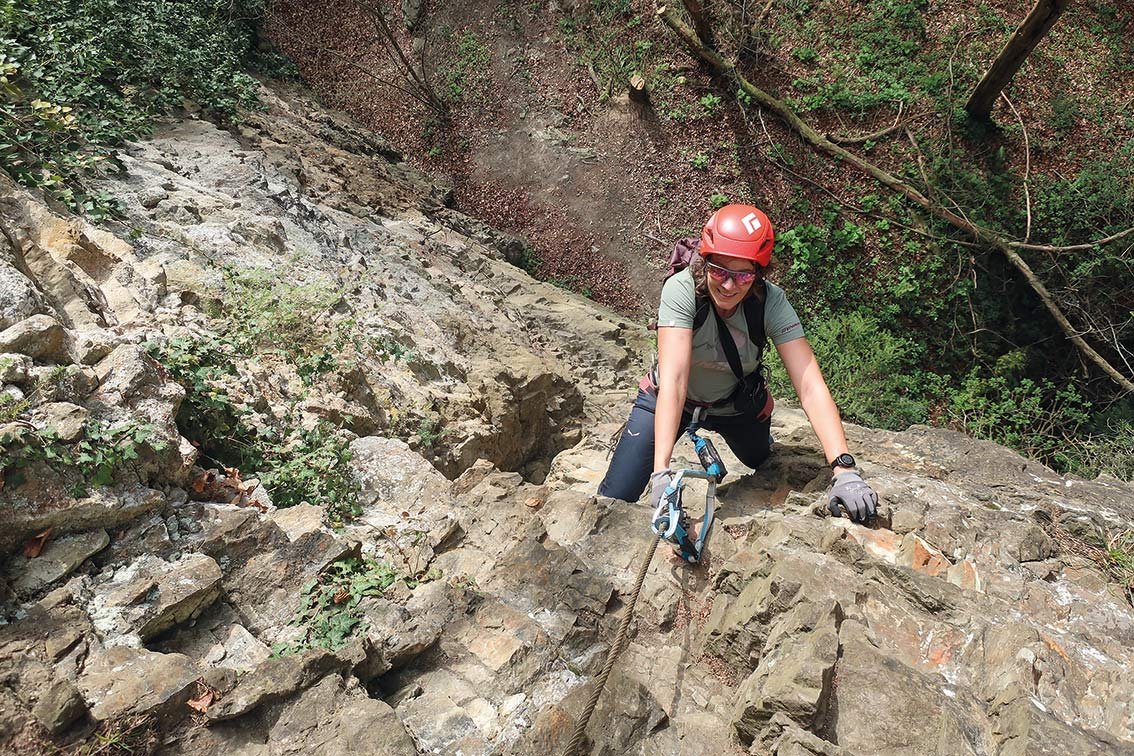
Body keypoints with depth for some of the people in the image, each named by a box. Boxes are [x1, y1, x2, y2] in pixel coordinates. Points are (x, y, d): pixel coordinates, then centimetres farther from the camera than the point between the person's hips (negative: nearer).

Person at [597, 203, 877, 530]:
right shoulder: (681, 289, -33)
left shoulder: (770, 301, -27)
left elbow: (810, 385, -33)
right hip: (669, 400, -2)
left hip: (737, 404, 2)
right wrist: (661, 471, -50)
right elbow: (673, 380, -41)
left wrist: (844, 468, -45)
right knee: (613, 502, -10)